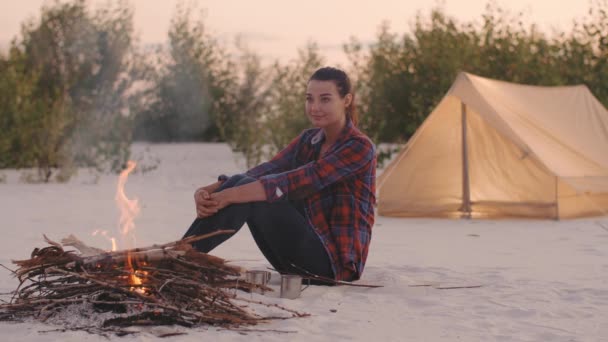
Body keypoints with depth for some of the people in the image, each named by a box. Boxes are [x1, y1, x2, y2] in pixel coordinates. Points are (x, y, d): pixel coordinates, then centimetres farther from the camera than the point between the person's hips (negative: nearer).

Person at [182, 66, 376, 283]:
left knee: (245, 189, -22)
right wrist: (211, 191, -22)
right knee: (241, 183, -13)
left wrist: (230, 196, -32)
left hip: (335, 261, -7)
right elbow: (268, 170, -5)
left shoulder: (359, 148, -12)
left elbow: (294, 183, -24)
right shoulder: (309, 140, 12)